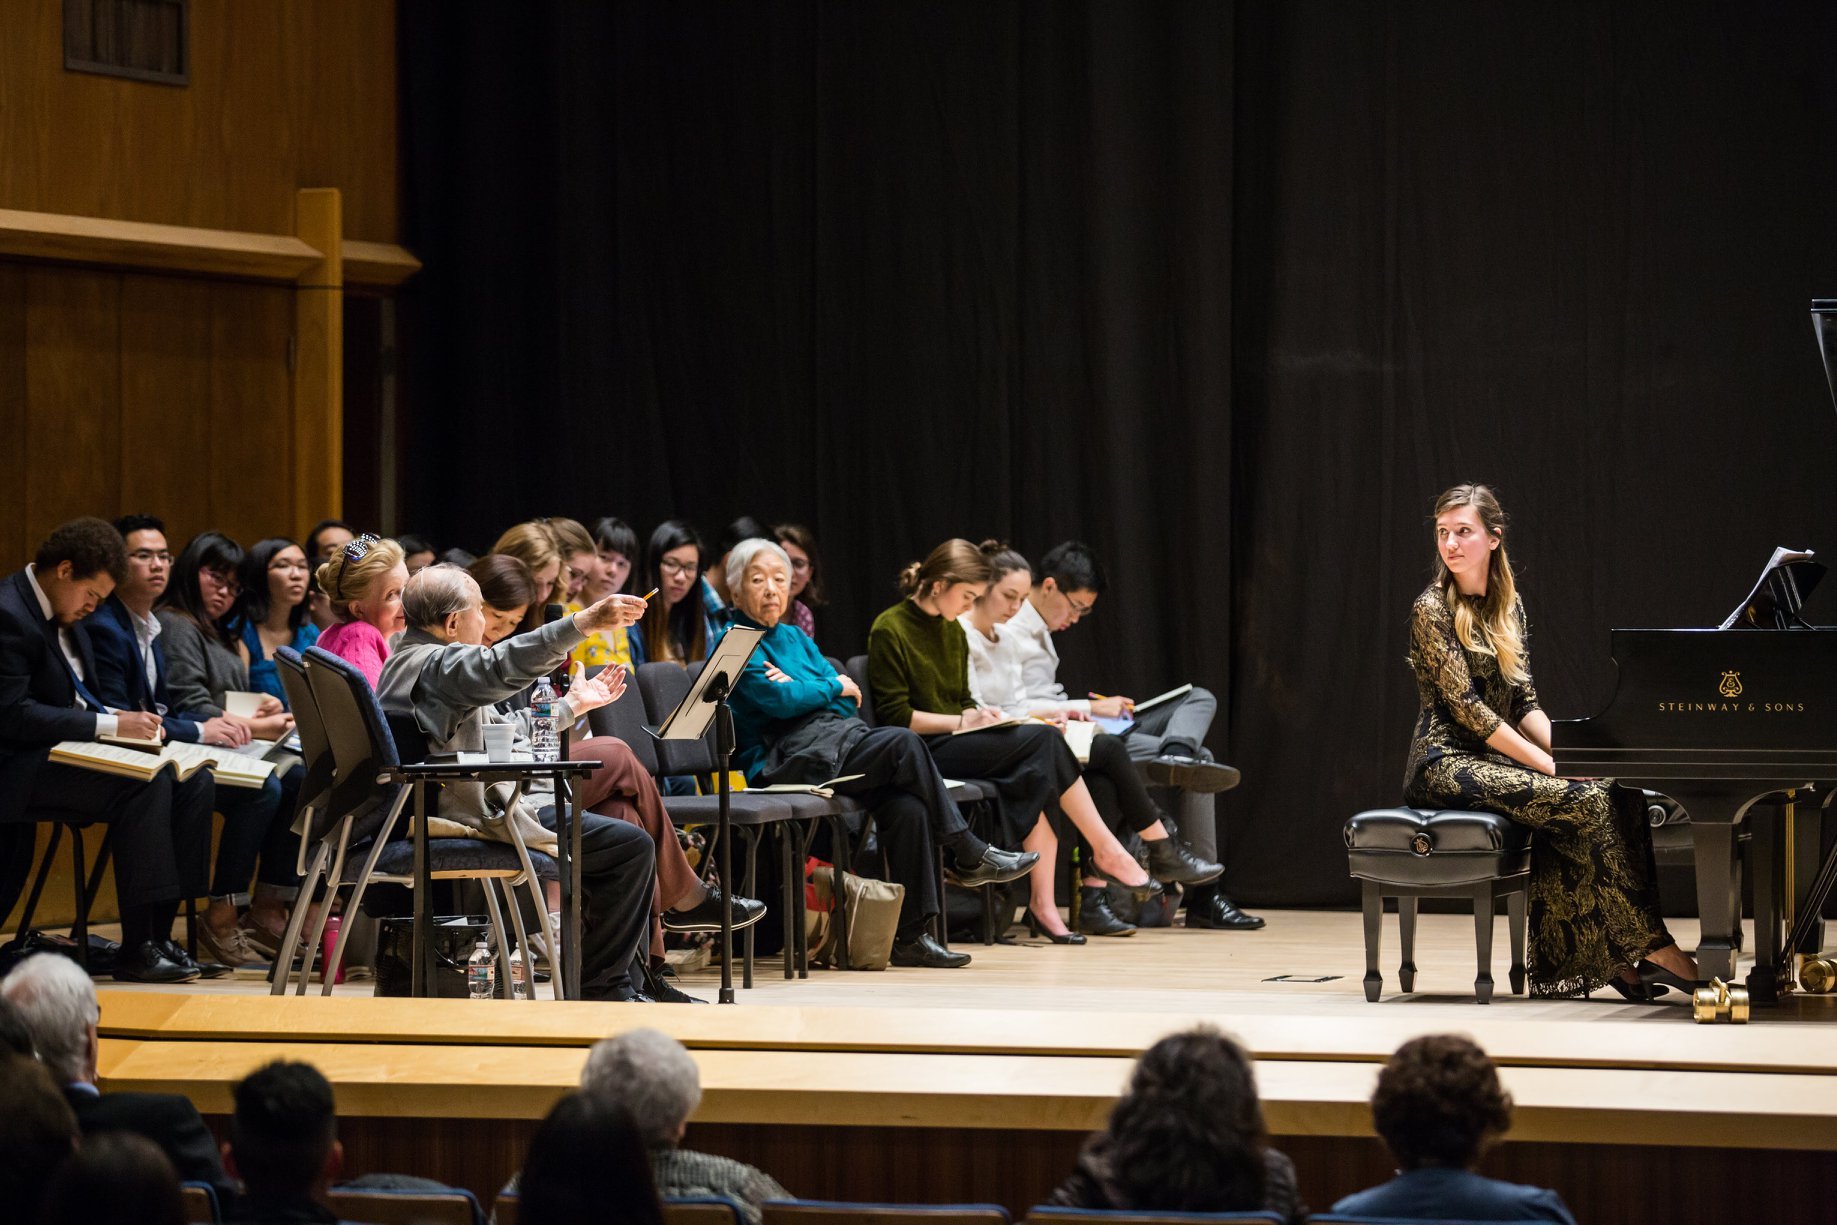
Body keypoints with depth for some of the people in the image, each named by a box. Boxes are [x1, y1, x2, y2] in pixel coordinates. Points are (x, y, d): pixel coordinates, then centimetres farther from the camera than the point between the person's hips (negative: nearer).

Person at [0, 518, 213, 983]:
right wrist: (109, 725, -22)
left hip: (68, 753, 10)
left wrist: (121, 719, -1)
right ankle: (137, 949, -26)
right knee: (146, 785, -28)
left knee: (192, 782, -7)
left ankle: (160, 935, -10)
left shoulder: (66, 613, 14)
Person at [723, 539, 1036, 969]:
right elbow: (777, 700, -14)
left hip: (836, 736, 7)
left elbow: (849, 703, 14)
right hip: (782, 761, -7)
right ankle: (969, 856, -14)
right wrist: (832, 687, 2)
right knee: (903, 743, -26)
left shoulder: (795, 638, 24)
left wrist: (798, 690, -5)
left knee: (908, 807, -21)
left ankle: (910, 934, -21)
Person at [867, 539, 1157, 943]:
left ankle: (1042, 901, -25)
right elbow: (895, 716, -12)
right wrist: (961, 721, -15)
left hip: (954, 743, 8)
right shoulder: (890, 630, -8)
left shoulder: (953, 632, 18)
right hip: (922, 753, -8)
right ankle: (1108, 851, -15)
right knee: (1042, 741, -22)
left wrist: (979, 715, 0)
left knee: (1033, 773, -24)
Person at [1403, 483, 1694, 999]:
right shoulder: (1432, 609, -9)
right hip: (1450, 762, -7)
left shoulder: (1507, 605, 13)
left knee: (1619, 794, -15)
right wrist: (1552, 765, -19)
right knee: (1585, 802, -24)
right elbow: (1468, 710, -16)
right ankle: (1654, 949, -20)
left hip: (1495, 757, 7)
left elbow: (1524, 704, 11)